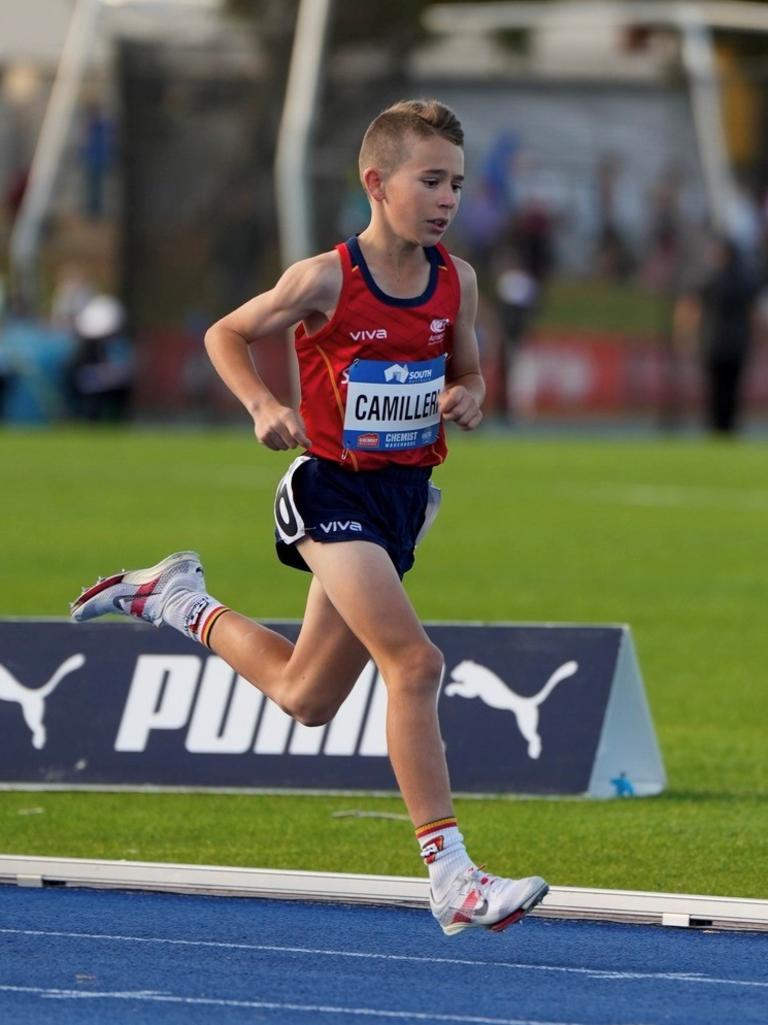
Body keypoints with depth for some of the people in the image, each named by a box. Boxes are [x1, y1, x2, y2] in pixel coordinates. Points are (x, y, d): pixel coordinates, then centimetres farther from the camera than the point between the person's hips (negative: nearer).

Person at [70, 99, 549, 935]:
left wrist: (467, 398, -7)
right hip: (332, 491, -7)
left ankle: (178, 600, 39)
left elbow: (468, 371, 17)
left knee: (306, 699, 15)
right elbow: (225, 335, 0)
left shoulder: (456, 282, 0)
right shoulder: (325, 280, -14)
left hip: (404, 495, 7)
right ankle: (452, 881, -20)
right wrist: (263, 406, -16)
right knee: (414, 662, -21)